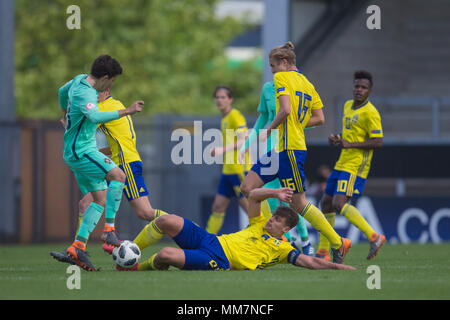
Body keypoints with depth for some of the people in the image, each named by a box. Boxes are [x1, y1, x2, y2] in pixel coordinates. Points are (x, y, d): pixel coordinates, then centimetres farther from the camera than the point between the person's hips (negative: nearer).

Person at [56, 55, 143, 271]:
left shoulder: (80, 81, 9)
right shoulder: (85, 93, -22)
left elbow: (63, 91, 31)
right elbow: (95, 117, -41)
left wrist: (66, 114, 49)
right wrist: (125, 112, -45)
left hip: (75, 152, 10)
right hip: (80, 150, -10)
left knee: (101, 199, 5)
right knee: (117, 175, -24)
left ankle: (78, 246, 1)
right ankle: (109, 229, -23)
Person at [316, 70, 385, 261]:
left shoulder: (370, 113, -13)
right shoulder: (348, 106, 14)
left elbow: (378, 142, -18)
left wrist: (350, 144, -21)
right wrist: (337, 139, 6)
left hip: (356, 166, -9)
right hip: (342, 164, 9)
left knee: (339, 204, -21)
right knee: (326, 202, 12)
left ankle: (373, 237, -17)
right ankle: (323, 251, 20)